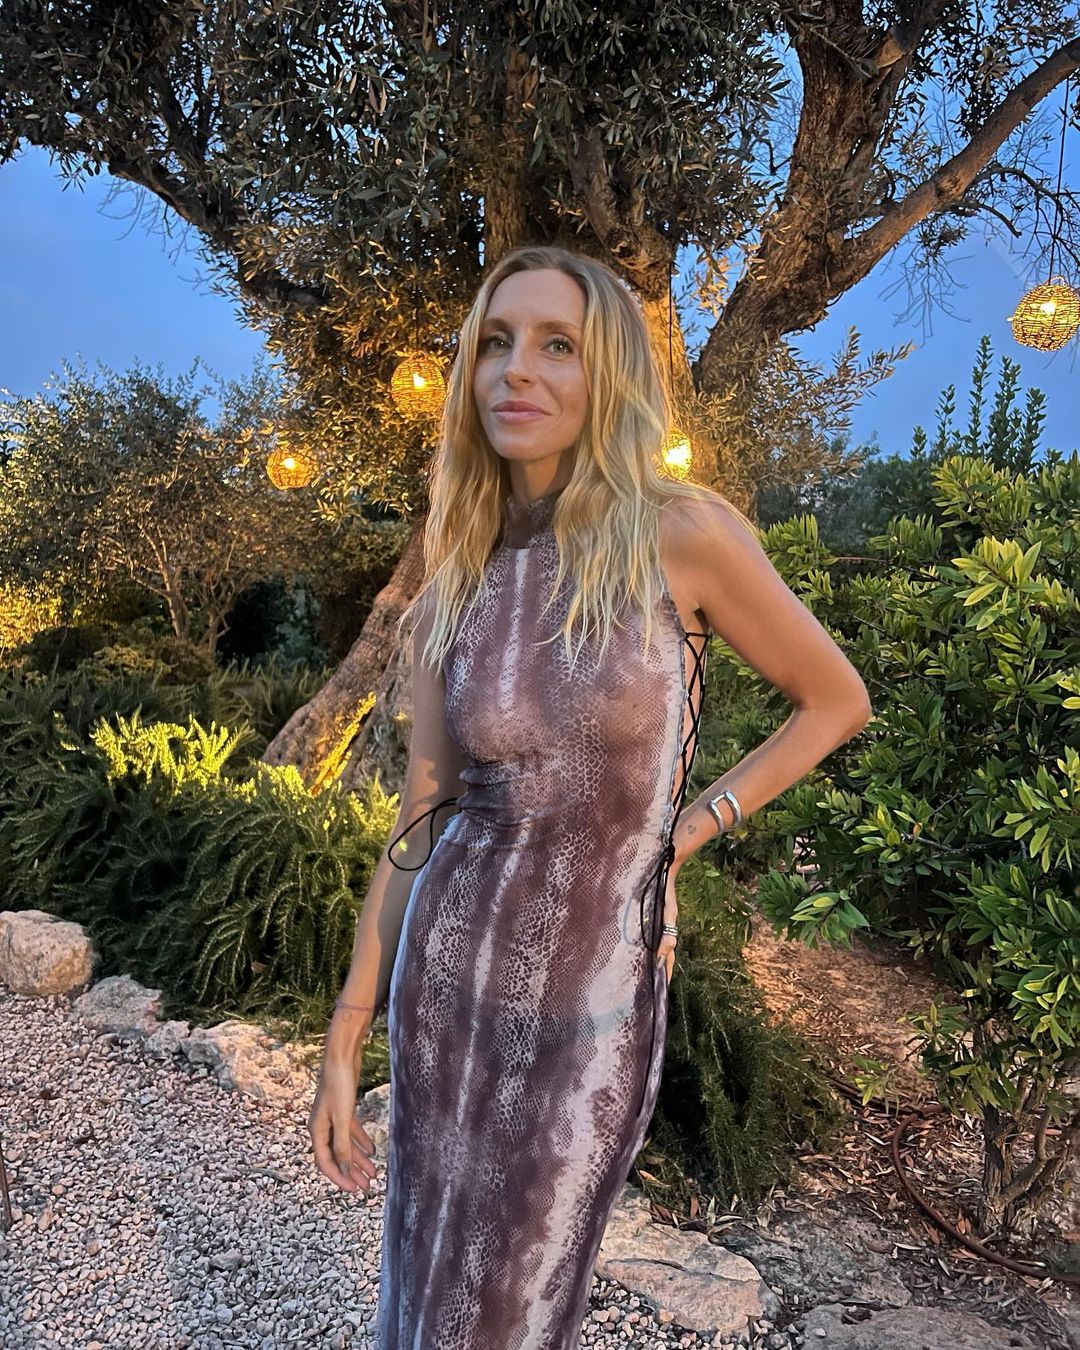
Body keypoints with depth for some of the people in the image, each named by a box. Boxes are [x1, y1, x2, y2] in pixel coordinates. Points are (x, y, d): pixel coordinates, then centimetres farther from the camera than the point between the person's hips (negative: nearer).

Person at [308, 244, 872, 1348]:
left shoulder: (684, 533, -13)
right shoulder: (450, 593, -2)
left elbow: (836, 701, 1)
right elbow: (417, 828, 1)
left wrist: (685, 833, -5)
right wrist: (345, 1040, 2)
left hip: (596, 1009, -3)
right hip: (445, 983, 3)